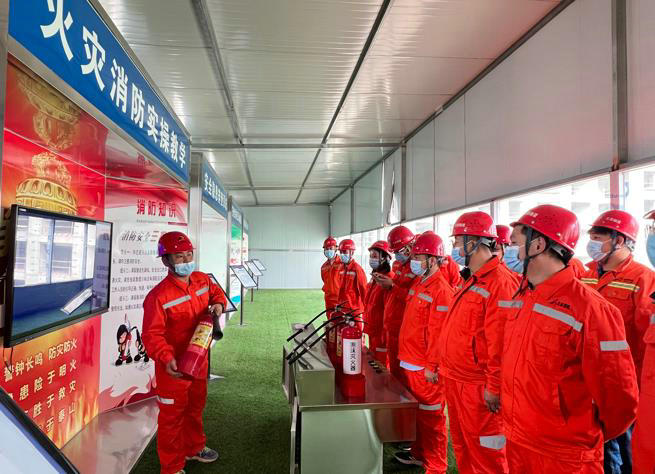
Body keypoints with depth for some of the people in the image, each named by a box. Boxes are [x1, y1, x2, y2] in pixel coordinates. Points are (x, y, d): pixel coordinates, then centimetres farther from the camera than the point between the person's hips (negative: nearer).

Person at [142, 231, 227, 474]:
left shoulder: (202, 280, -5)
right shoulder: (159, 296, -26)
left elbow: (216, 292, 17)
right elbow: (152, 334, -26)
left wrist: (218, 304, -5)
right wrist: (166, 358, -40)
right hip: (174, 368, -7)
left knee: (196, 407, 26)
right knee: (172, 417, 10)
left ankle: (194, 448, 50)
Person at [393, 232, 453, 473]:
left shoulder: (441, 290, -18)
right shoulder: (418, 284, 11)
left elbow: (438, 333, -20)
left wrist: (432, 367, -19)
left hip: (425, 367, -9)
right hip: (410, 362, 9)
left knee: (430, 417, 4)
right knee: (415, 411, 21)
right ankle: (419, 453, 38)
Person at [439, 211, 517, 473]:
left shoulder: (499, 282, -19)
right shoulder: (473, 282, 12)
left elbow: (500, 342, -23)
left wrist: (494, 387, -20)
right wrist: (447, 368, 18)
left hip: (477, 387, -9)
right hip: (456, 381, 9)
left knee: (485, 453, 6)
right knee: (462, 447, 22)